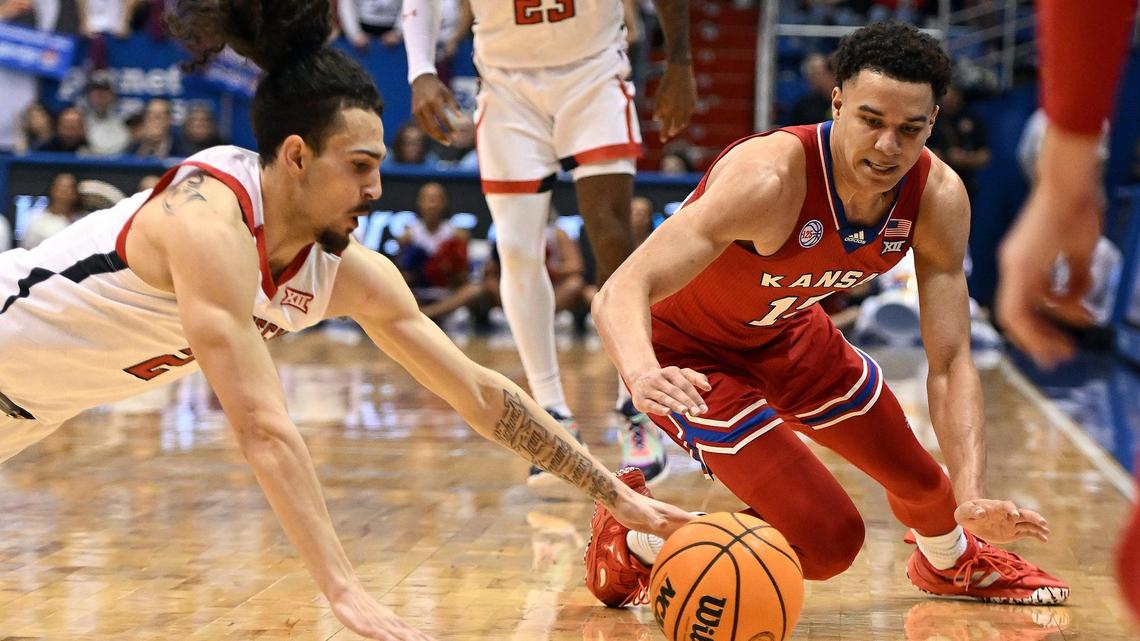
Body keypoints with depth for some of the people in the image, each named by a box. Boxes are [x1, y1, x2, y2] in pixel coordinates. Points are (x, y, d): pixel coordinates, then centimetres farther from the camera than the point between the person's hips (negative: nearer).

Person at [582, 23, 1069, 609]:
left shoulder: (938, 198, -20)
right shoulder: (769, 178, -39)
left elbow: (950, 364, -16)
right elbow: (621, 291, -46)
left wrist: (973, 498, -29)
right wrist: (644, 378, -67)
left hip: (786, 330, 6)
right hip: (686, 355, -6)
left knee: (922, 478, 17)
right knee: (829, 543, -16)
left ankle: (950, 560, 55)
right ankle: (634, 536, 6)